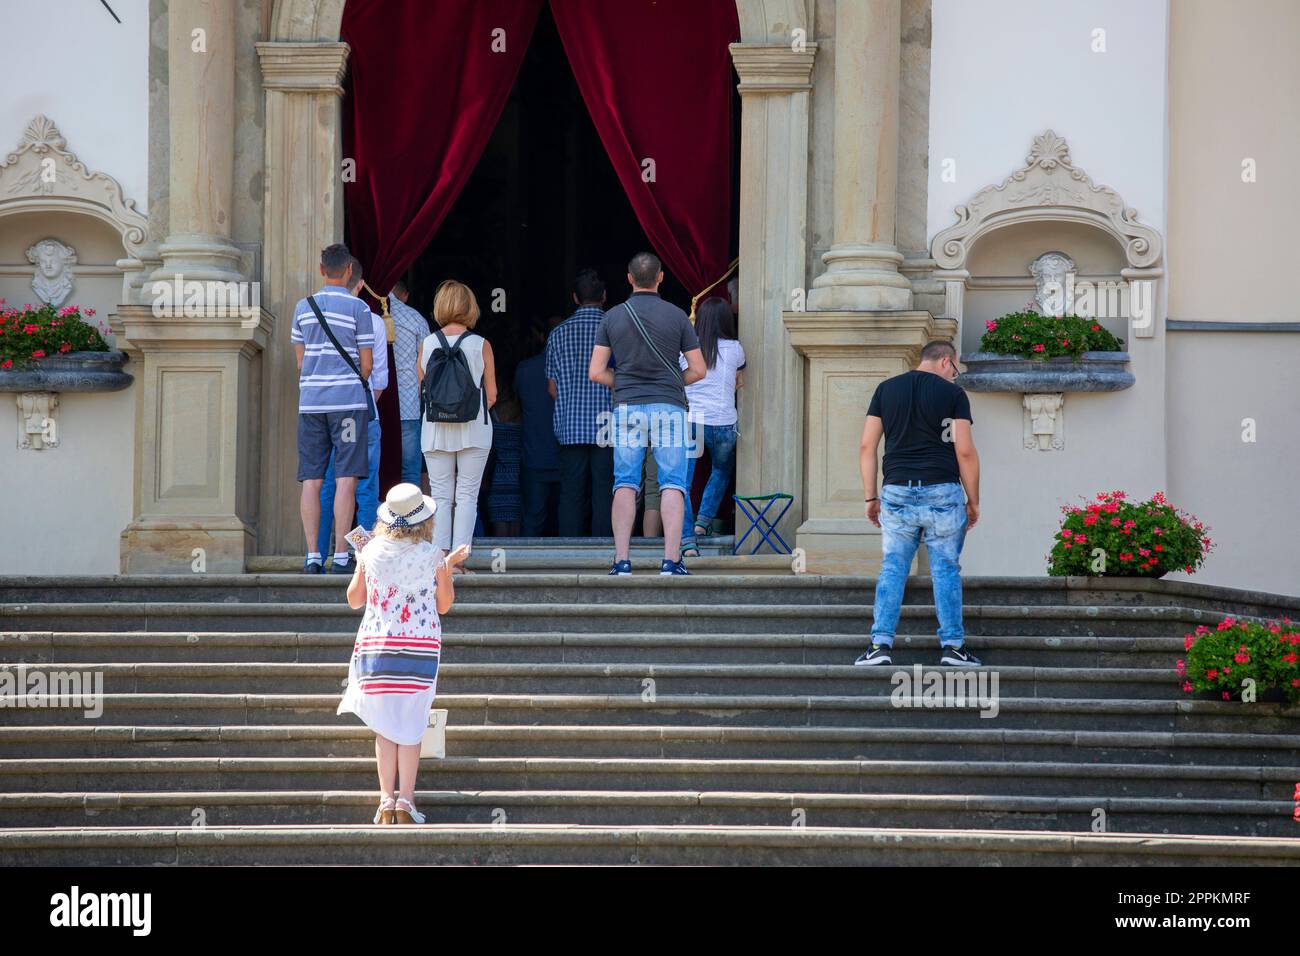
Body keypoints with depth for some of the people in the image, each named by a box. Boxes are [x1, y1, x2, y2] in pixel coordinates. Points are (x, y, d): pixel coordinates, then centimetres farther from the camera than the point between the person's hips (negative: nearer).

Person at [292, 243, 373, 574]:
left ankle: (313, 556, 0)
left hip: (310, 401, 4)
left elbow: (300, 361, 13)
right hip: (348, 400, -3)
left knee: (311, 481, 4)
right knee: (346, 479, -3)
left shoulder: (304, 306, 8)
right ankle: (341, 556, -8)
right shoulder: (358, 308, -3)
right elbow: (366, 365, -1)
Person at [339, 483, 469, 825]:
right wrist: (450, 566, 20)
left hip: (376, 646, 1)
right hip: (421, 648, -1)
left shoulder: (371, 551, 0)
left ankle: (386, 800, 1)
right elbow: (444, 605, 7)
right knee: (410, 726, 5)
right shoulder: (431, 555, -4)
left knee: (385, 727, 7)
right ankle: (406, 800, -1)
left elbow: (353, 599, 10)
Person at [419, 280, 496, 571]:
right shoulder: (481, 345, -5)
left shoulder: (427, 344, 0)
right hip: (473, 428, -2)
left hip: (435, 430, 2)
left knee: (440, 495, 7)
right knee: (467, 495, 3)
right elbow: (491, 396, -1)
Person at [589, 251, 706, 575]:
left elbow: (596, 372, 1)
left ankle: (622, 559, -2)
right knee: (672, 484, -1)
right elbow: (698, 370, 2)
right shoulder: (676, 316, 0)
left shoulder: (612, 317, 3)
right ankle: (672, 559, -10)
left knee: (625, 484, 5)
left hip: (627, 406, 1)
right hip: (668, 406, -1)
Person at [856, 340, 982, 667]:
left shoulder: (886, 389, 9)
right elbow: (965, 451, -5)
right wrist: (973, 501, 3)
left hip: (897, 493, 2)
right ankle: (952, 645, 5)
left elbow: (867, 446, 6)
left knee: (892, 568, 6)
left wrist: (871, 497, 11)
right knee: (946, 569, 5)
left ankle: (880, 643, -2)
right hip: (942, 492, -2)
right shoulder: (953, 393, 0)